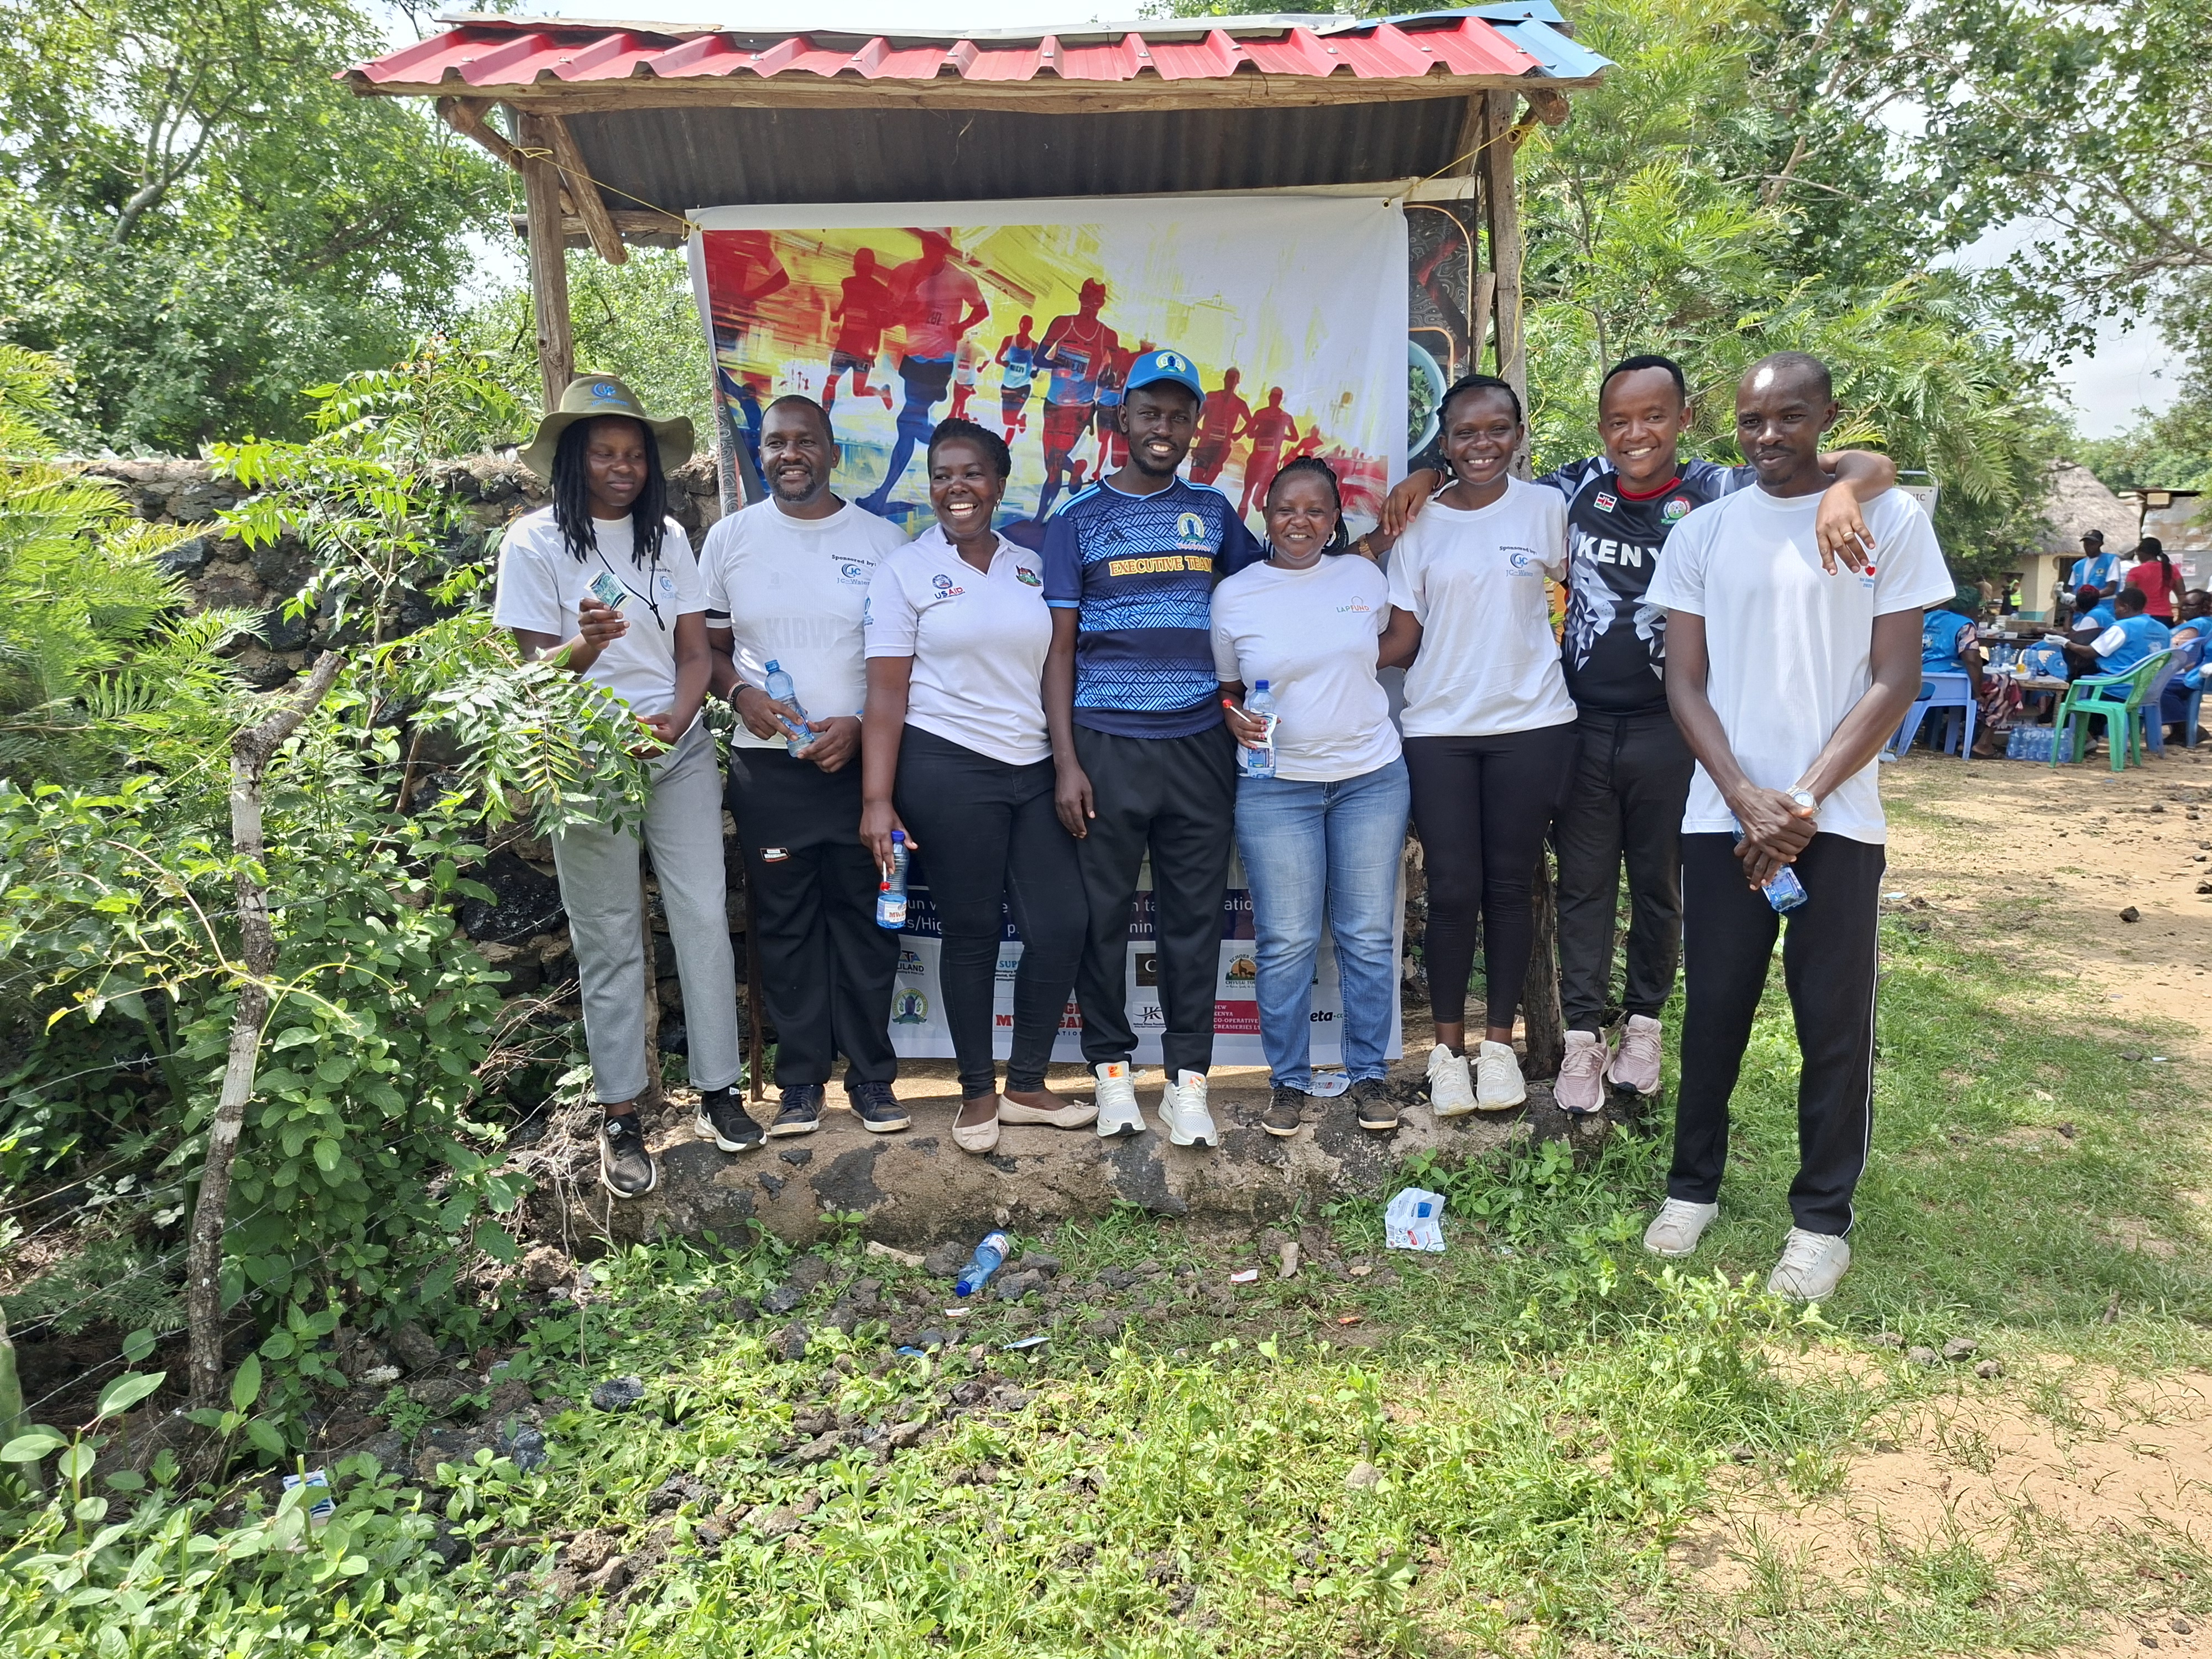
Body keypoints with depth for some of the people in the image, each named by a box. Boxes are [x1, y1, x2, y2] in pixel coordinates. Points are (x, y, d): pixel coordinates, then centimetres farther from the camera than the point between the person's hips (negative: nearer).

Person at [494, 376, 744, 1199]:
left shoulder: (666, 537, 8)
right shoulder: (535, 543, -4)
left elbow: (696, 650, 7)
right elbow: (535, 666, -6)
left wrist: (675, 717, -13)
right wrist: (583, 648, -28)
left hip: (680, 751, 4)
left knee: (704, 918, 1)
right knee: (610, 940, 3)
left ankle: (718, 1090, 13)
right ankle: (620, 1116, 14)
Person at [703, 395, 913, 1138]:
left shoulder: (881, 540, 3)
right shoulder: (731, 538, 7)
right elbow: (709, 646, 12)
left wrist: (860, 723, -10)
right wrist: (741, 693, -9)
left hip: (860, 760, -1)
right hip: (768, 764, 1)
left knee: (865, 917, 4)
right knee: (785, 922, 6)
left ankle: (871, 1073, 18)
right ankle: (801, 1077, 18)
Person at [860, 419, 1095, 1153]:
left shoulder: (1032, 567, 12)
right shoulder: (905, 569, 0)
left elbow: (1055, 671, 13)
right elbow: (886, 690, -5)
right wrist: (877, 799, -12)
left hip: (1034, 769, 4)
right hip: (947, 768, -4)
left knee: (1062, 926, 2)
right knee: (971, 932, 4)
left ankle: (1026, 1085, 20)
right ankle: (978, 1092, 21)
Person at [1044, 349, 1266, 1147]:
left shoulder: (1212, 509, 12)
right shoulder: (1079, 518, 5)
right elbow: (1059, 648, 1)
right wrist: (1065, 762, -7)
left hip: (1200, 743, 2)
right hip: (1106, 744, -2)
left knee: (1195, 915, 5)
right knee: (1102, 914, 4)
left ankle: (1187, 1080, 15)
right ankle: (1111, 1068, 19)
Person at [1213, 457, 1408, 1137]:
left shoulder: (1364, 577, 5)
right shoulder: (1234, 594, 0)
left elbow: (1392, 642, 23)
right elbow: (1223, 688, 8)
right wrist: (1236, 720, -11)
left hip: (1371, 777, 2)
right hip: (1275, 786, -2)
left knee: (1369, 936, 7)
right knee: (1286, 942, 2)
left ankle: (1369, 1075, 22)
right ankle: (1289, 1081, 17)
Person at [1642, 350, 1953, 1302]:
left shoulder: (1889, 520, 2)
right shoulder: (1703, 533, 7)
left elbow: (1894, 682, -2)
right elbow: (1685, 684, 3)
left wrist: (1802, 802, -11)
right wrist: (1749, 801, -9)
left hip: (1836, 819, -1)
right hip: (1724, 817, 2)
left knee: (1834, 1025, 3)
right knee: (1712, 1010, 8)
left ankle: (1822, 1221, 18)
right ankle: (1693, 1187, 24)